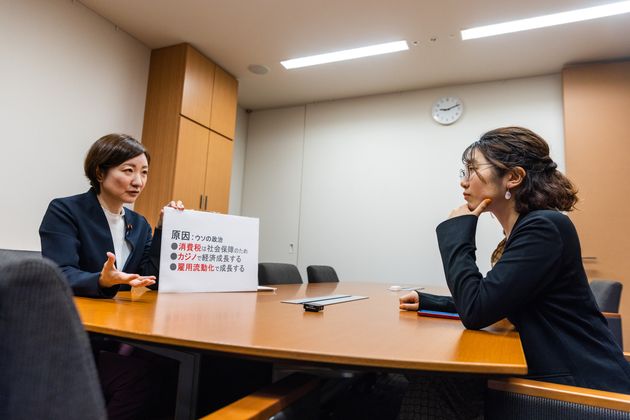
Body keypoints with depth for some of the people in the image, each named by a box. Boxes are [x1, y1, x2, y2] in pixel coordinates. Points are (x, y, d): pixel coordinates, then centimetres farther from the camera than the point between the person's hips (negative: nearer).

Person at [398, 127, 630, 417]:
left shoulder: (544, 227, -20)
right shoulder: (522, 230, 8)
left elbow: (476, 312, -23)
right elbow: (490, 303, 17)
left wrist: (456, 231, -14)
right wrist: (428, 302, 7)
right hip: (553, 376, 8)